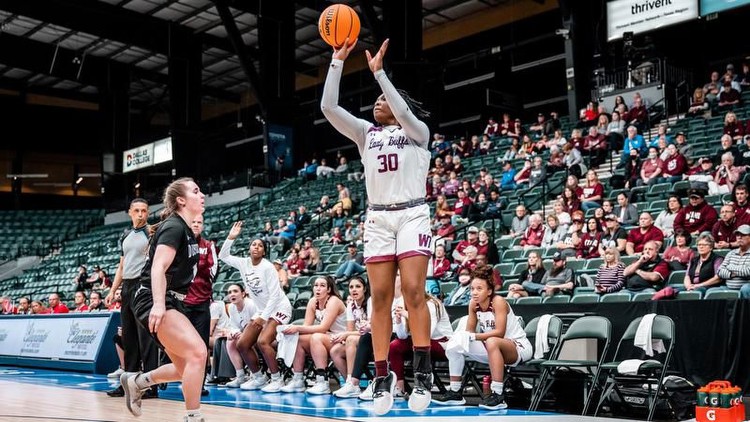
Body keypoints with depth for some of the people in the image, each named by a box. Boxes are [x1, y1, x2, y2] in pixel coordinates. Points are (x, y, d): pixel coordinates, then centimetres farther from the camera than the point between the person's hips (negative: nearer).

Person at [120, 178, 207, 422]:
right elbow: (158, 268, -21)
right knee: (198, 352, -23)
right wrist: (159, 305, -32)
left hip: (169, 302, 10)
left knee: (185, 369, 10)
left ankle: (136, 381, 29)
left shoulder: (185, 230, 16)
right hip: (154, 302, -10)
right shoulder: (173, 227, -11)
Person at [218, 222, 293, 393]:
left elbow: (275, 295, -20)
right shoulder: (244, 263, 1)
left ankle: (277, 380, -16)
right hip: (263, 310, 8)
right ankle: (258, 378, 16)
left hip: (279, 308, -8)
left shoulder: (268, 267, -18)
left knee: (262, 341, -27)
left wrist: (263, 317, -22)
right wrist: (231, 237, -6)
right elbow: (223, 256, 7)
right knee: (242, 344, 1)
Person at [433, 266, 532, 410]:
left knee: (492, 342, -39)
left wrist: (474, 337, -29)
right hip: (492, 349, 8)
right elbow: (469, 331, 1)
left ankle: (498, 396, -39)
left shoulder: (498, 301, -20)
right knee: (455, 345, -2)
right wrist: (460, 338, -21)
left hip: (518, 348, -8)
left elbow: (499, 332, -27)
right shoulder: (473, 304, -1)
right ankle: (455, 392, 6)